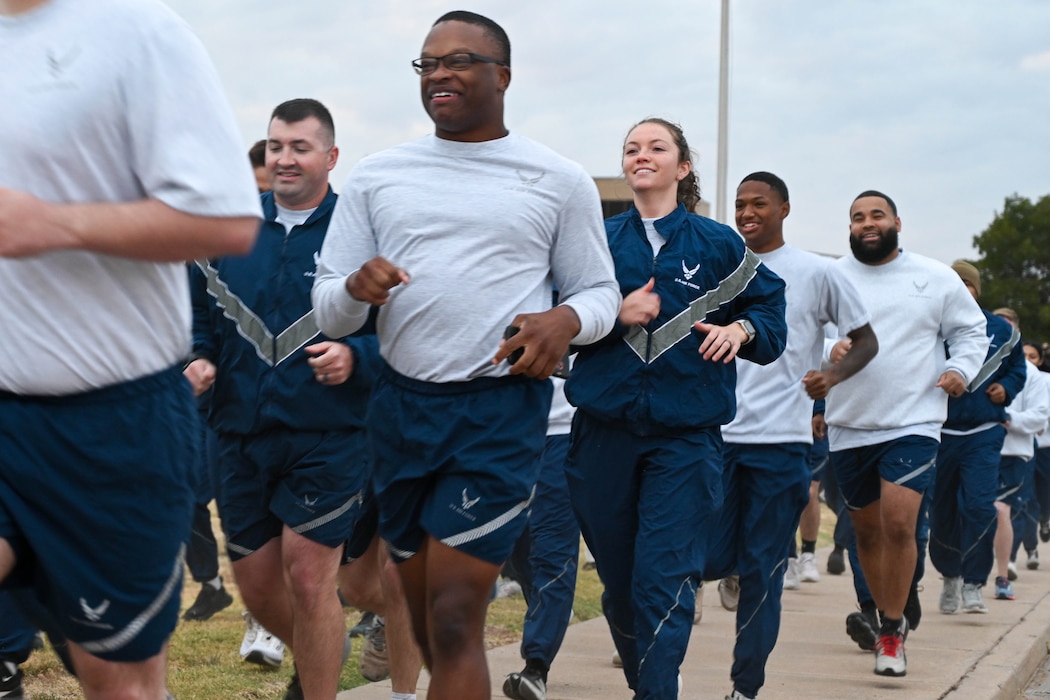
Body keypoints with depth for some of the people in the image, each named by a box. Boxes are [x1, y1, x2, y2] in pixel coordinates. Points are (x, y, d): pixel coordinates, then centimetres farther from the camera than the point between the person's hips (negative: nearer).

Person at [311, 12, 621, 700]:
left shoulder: (559, 180, 4)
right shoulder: (377, 175, 9)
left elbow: (601, 293, 9)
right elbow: (328, 307, 10)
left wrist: (566, 320, -14)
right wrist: (355, 287, -14)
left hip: (502, 410, -4)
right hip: (400, 404, 4)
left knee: (454, 620, -12)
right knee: (424, 615, 13)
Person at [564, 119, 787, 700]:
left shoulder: (717, 244, 7)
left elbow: (771, 311, 10)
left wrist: (741, 330, -10)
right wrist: (615, 316, -12)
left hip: (686, 434, -2)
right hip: (605, 428, 2)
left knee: (664, 578, -13)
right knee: (617, 579, 10)